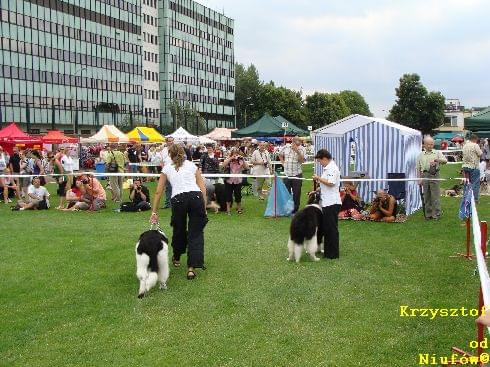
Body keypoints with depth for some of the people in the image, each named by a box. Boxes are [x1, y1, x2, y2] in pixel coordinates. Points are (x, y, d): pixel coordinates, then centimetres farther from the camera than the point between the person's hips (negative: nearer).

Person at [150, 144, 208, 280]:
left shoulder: (167, 168, 20)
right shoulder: (192, 165, 21)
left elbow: (158, 192, 17)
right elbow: (203, 188, 11)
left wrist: (154, 212, 22)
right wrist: (204, 208, 13)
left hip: (178, 199, 0)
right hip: (196, 197, 0)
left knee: (179, 230, 25)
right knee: (196, 233, 6)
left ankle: (176, 258, 47)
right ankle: (191, 267, -5)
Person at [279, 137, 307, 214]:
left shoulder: (302, 149, -5)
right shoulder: (286, 148, 3)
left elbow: (302, 160, -19)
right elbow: (280, 155, 21)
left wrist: (297, 151, -28)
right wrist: (283, 163, 8)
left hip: (297, 175, -2)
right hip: (287, 174, 3)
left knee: (296, 194, 2)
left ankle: (295, 211, 12)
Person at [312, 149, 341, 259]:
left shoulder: (332, 168, -13)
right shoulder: (327, 168, 18)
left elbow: (330, 183, -25)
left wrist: (319, 178, -14)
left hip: (332, 203, -10)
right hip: (327, 202, 10)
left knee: (332, 228, -4)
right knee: (326, 227, 15)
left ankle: (333, 254, 3)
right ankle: (328, 251, 23)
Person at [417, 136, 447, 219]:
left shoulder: (437, 153, 8)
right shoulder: (421, 155, 12)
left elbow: (445, 161, -6)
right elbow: (418, 168, 12)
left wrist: (436, 160, -22)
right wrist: (419, 179, 6)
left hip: (434, 175, -2)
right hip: (425, 175, 2)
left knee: (435, 195, -4)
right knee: (426, 196, 7)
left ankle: (436, 214, 2)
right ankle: (428, 214, 16)